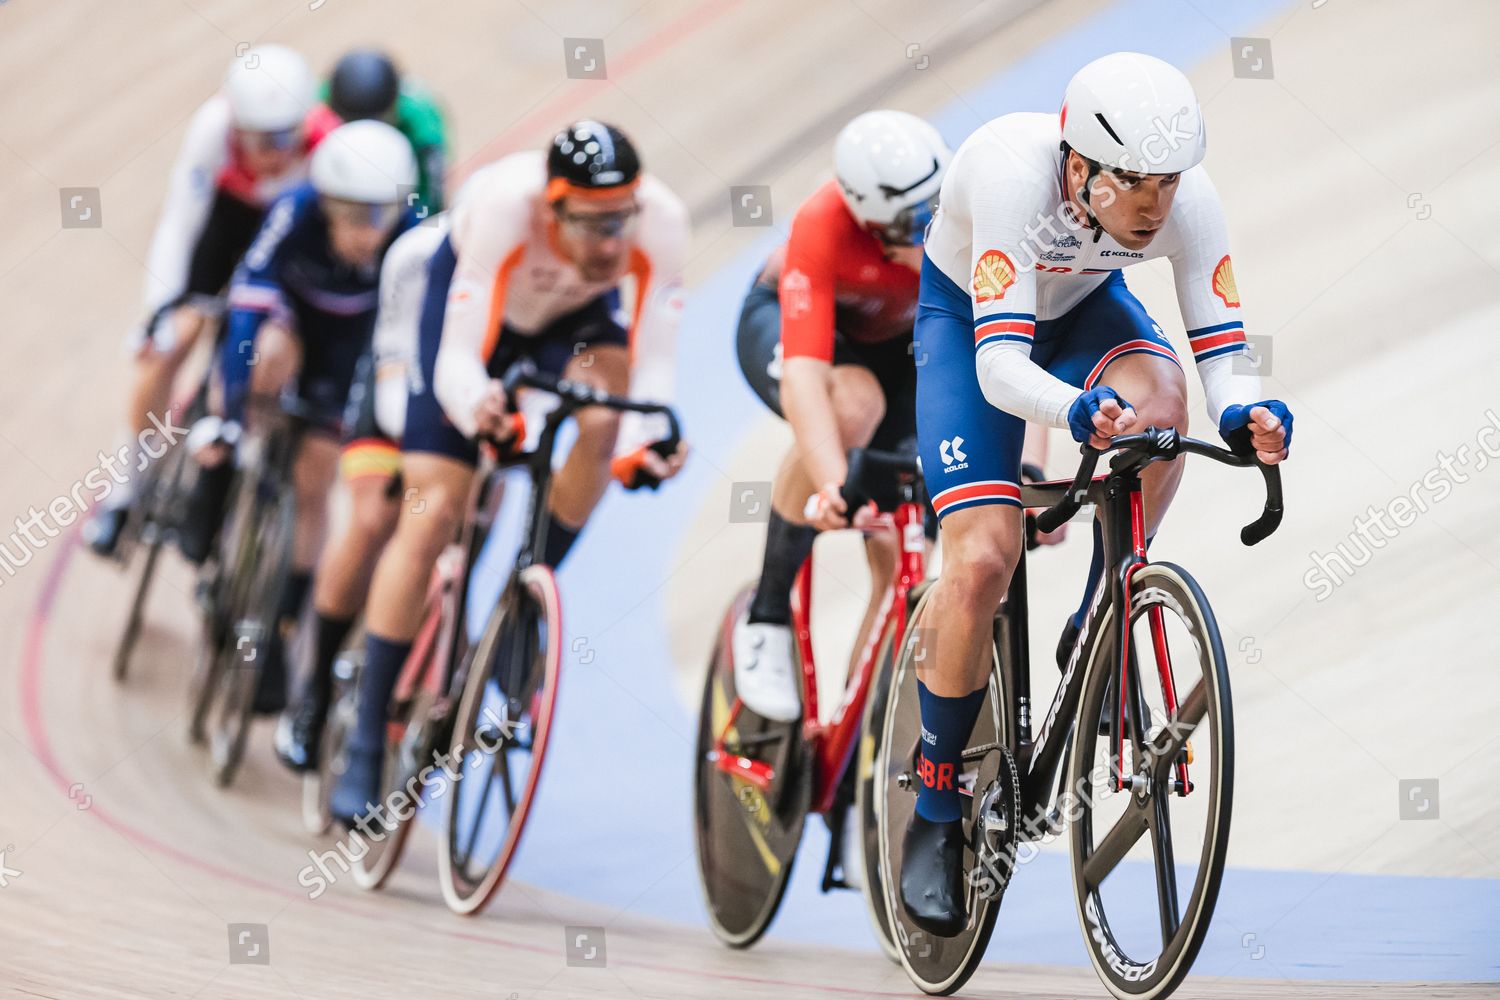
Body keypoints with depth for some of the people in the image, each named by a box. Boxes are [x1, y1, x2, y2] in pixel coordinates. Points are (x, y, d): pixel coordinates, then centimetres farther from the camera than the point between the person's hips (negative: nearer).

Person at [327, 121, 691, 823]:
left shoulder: (660, 220, -34)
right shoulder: (505, 205, -41)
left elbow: (653, 364, -30)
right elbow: (457, 359, -40)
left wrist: (642, 444, -49)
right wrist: (478, 407, -62)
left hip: (577, 316, 2)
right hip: (475, 305, -2)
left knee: (603, 419, -31)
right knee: (432, 512, -11)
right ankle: (366, 744, -4)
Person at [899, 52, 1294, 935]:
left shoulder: (1189, 199, -28)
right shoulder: (1015, 175, -39)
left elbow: (1222, 351, -25)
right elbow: (1000, 366, -44)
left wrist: (1243, 413, -48)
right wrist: (1079, 411, -64)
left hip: (1085, 306, 3)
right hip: (967, 317, -3)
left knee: (1160, 409, -34)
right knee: (983, 561, -20)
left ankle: (1093, 639, -11)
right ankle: (936, 813, 0)